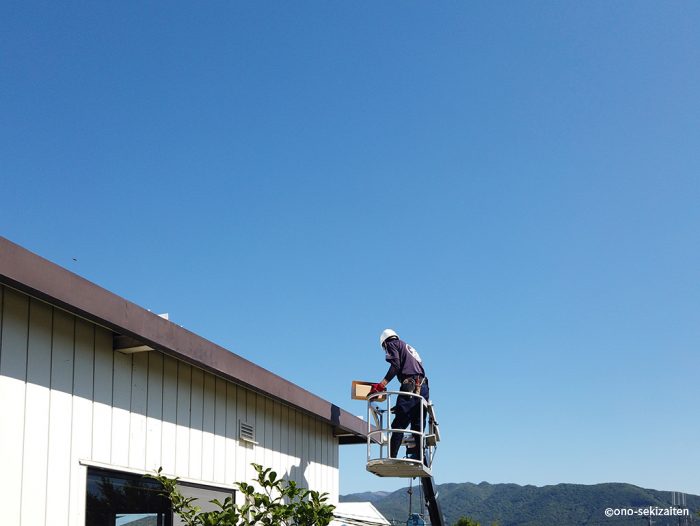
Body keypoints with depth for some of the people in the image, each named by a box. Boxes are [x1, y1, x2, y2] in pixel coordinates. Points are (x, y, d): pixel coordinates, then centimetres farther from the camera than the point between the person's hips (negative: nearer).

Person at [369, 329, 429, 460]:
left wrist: (381, 385, -12)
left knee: (398, 425, -12)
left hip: (410, 386, -8)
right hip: (424, 387, 8)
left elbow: (395, 365, -7)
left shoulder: (392, 344, 12)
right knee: (417, 427, 8)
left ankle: (392, 458, -18)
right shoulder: (410, 349, 34)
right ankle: (418, 458, 2)